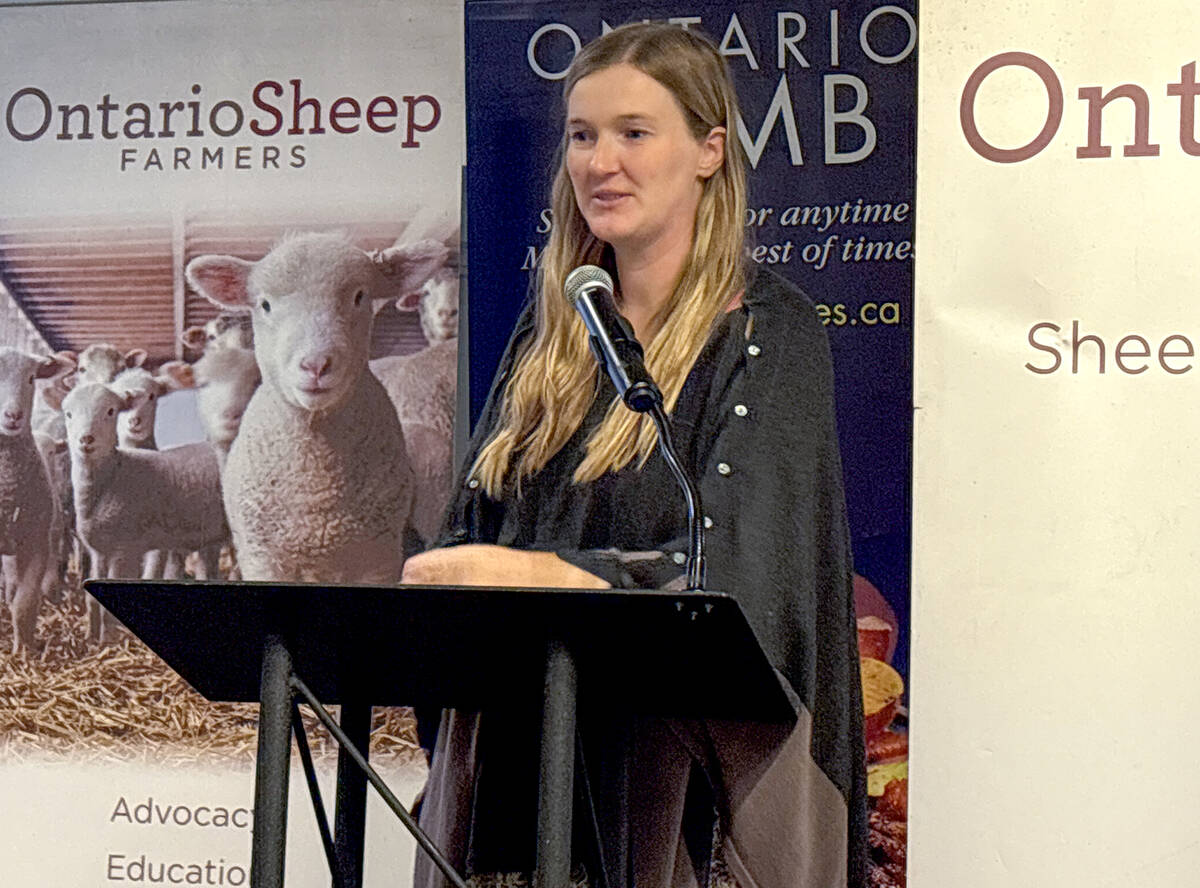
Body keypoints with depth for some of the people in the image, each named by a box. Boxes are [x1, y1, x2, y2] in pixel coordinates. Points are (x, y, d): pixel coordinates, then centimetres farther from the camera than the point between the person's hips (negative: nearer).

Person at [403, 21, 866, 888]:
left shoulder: (768, 329, -6)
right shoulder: (552, 331, 12)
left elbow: (732, 567, -18)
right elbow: (472, 532, 13)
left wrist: (530, 572, -30)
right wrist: (438, 592, -9)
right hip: (515, 746, 5)